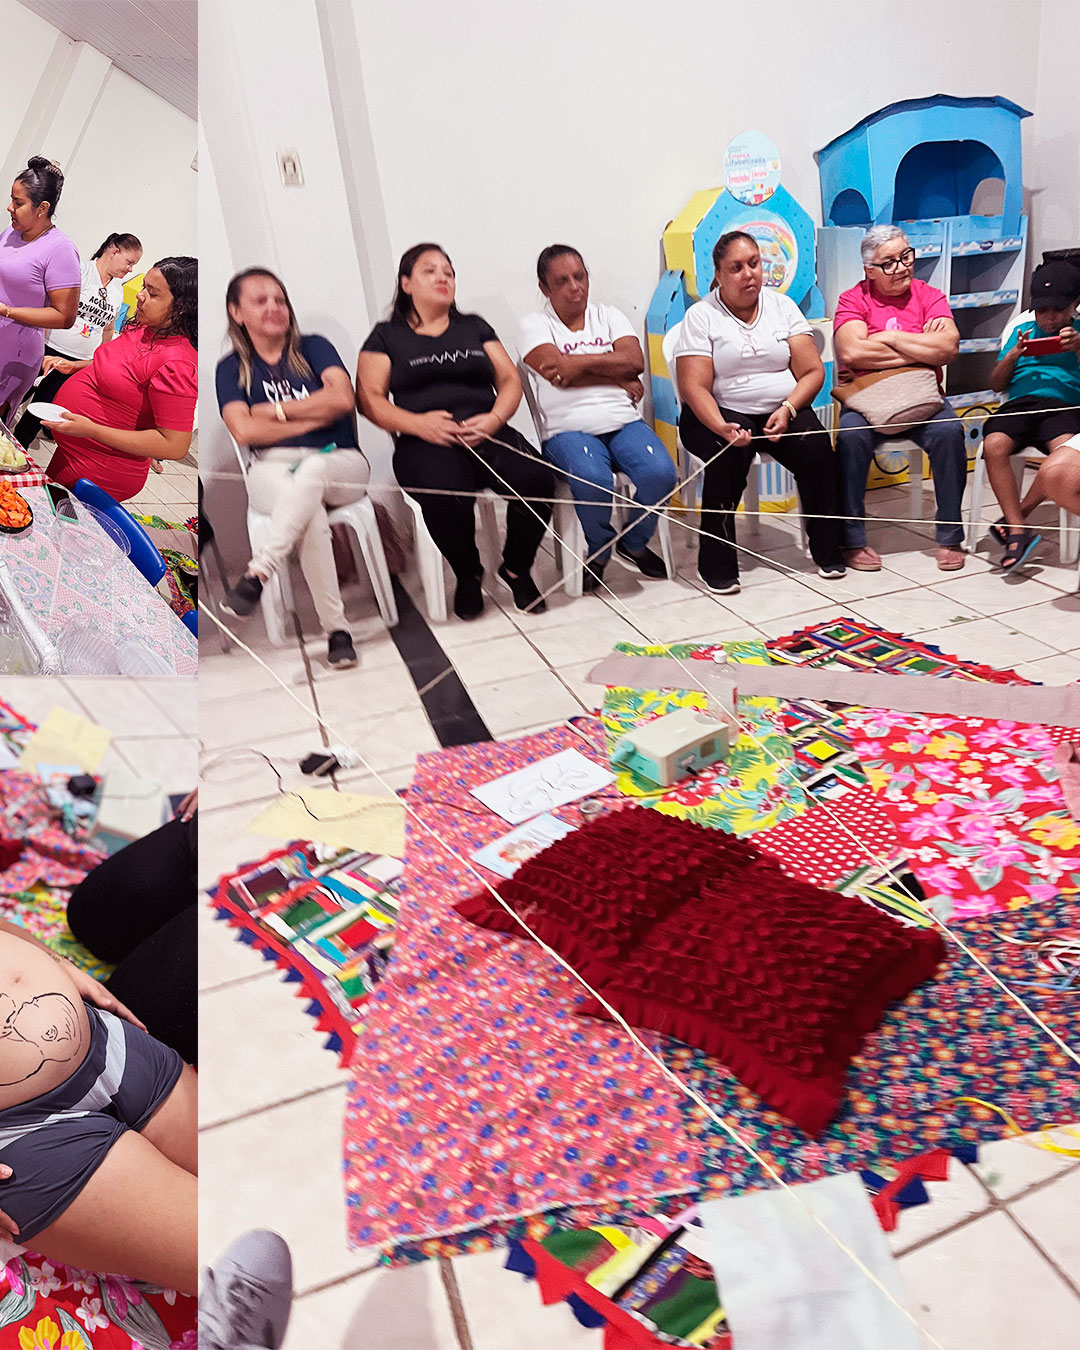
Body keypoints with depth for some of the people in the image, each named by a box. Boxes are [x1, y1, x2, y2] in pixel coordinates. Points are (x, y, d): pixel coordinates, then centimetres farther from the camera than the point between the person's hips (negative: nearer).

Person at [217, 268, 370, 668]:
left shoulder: (314, 347, 11)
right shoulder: (231, 367, 11)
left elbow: (342, 398, -7)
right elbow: (244, 431, -6)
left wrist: (277, 410, -3)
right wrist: (315, 416, -7)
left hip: (338, 463, 0)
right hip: (272, 470, 0)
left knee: (310, 471, -38)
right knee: (311, 512, -35)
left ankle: (257, 574, -41)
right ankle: (336, 629, -35)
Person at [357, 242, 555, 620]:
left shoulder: (475, 327, 24)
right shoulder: (386, 337, 15)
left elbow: (510, 380, 17)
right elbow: (369, 399, 4)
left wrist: (494, 418, -6)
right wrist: (419, 423, -13)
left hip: (488, 434, 3)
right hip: (425, 443, -2)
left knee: (537, 481, -29)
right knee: (447, 497, -37)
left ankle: (516, 569, -2)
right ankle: (468, 575, -5)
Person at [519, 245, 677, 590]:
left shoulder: (609, 316, 19)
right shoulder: (535, 325, 8)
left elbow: (635, 361, 2)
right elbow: (558, 374, -10)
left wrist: (583, 361, -10)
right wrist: (620, 379, -4)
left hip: (623, 422, 3)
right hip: (568, 429, -3)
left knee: (660, 472, -25)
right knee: (592, 479, -36)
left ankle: (635, 543, 4)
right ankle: (599, 552, -5)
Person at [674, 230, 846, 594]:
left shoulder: (782, 306, 11)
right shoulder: (701, 316, 1)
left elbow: (813, 371, 5)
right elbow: (694, 387, -11)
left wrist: (788, 410, -15)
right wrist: (722, 428, -29)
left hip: (782, 409, 3)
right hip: (722, 413, -3)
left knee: (817, 447, -24)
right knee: (729, 456, -34)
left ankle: (826, 551, -7)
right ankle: (717, 565, -22)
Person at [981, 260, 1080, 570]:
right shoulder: (1020, 327, 21)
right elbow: (996, 384, 20)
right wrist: (1013, 355, 2)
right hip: (1020, 402, 2)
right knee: (993, 446, -32)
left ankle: (1015, 517, -19)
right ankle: (1019, 532, -29)